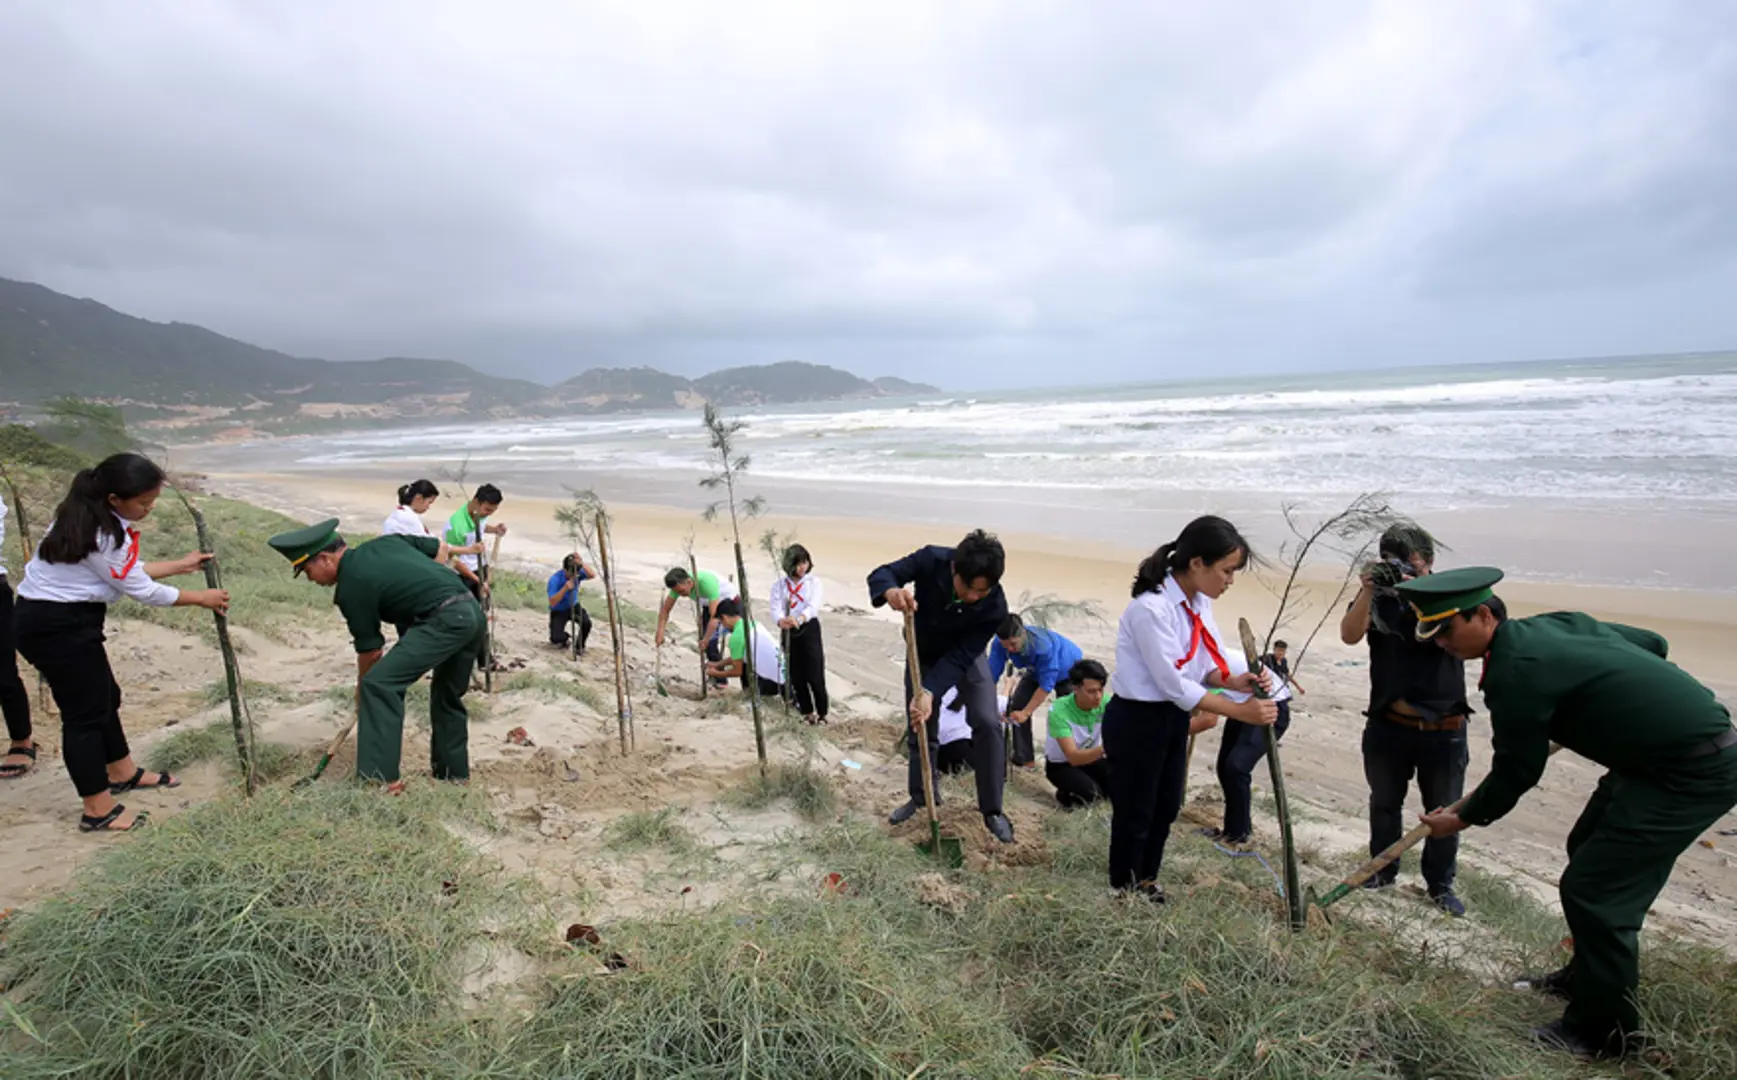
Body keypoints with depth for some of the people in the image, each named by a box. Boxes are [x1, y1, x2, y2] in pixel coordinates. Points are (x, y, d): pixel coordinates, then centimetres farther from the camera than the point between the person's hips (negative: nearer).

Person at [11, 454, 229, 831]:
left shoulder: (88, 516, 3)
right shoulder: (103, 536, -26)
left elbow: (127, 571, 12)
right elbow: (142, 591, -16)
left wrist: (180, 565, 15)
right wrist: (200, 598, -4)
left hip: (63, 618, 10)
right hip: (55, 625, -10)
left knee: (104, 697, 21)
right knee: (85, 711, 0)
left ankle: (123, 773, 39)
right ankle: (98, 811, 12)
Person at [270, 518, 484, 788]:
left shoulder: (351, 587, -2)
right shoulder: (383, 542, 17)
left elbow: (370, 652, 5)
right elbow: (440, 548, 25)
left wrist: (362, 696, 20)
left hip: (445, 619, -9)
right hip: (474, 612, 9)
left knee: (379, 683, -8)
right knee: (448, 697, 23)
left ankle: (380, 776, -8)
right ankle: (454, 773, 32)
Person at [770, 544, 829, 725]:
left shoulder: (814, 581, -1)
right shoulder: (779, 585, 2)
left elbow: (813, 606, -17)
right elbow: (776, 607, -12)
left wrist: (799, 619, -37)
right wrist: (780, 620, -36)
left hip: (810, 629, -2)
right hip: (788, 632, 2)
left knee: (815, 675, -5)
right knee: (797, 675, 8)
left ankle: (821, 712, 12)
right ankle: (807, 711, 24)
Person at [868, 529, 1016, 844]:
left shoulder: (995, 607, -36)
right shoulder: (931, 561, -35)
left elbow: (959, 656, -33)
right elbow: (881, 573, -30)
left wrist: (929, 692, -46)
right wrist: (890, 591, -55)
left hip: (965, 657, -1)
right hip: (923, 653, 2)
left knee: (987, 723, -16)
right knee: (921, 726, 10)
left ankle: (992, 810, 0)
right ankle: (918, 796, 32)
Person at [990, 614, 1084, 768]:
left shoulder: (1043, 646, -45)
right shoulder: (1000, 643, -31)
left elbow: (1046, 684, -40)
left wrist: (1025, 713, -41)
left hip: (1069, 668, -5)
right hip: (1037, 671, 5)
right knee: (1017, 706, -8)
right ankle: (1023, 758, -1)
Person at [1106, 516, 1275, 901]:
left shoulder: (1199, 602, -1)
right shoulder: (1151, 609, -29)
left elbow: (1202, 665, 4)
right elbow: (1174, 684, -28)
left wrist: (1234, 681, -16)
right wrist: (1241, 711, -25)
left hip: (1175, 718, 9)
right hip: (1136, 721, -8)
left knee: (1166, 807, 21)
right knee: (1135, 811, 9)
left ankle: (1146, 879, 43)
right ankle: (1123, 889, 33)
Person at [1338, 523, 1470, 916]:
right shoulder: (1378, 595, -2)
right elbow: (1349, 635, -17)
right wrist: (1368, 592, -28)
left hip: (1444, 729, -1)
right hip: (1388, 725, 1)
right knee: (1384, 803, 15)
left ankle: (1441, 885, 29)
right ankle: (1383, 870, 33)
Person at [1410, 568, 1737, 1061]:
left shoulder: (1516, 671, -24)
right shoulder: (1554, 624, 3)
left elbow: (1516, 772, -14)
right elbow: (1652, 643, 16)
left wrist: (1462, 819, 1)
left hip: (1695, 771, -10)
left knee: (1594, 890, -5)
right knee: (1587, 850, 21)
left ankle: (1604, 1030, 13)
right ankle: (1586, 975, 38)